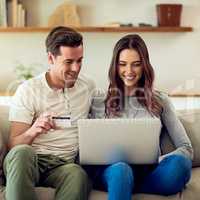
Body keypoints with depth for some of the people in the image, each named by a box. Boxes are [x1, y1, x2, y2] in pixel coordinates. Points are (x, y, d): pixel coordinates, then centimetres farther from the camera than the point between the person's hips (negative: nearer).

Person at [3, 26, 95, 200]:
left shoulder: (89, 87, 13)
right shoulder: (28, 90, 1)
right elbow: (14, 145, -3)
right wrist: (33, 131, -25)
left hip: (66, 164, 2)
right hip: (30, 160, -1)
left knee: (78, 174, -35)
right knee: (21, 152, -37)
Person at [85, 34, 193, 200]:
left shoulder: (160, 101, 15)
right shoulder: (99, 102, 15)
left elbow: (186, 148, 9)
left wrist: (158, 161, -10)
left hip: (149, 172, 2)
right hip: (112, 169, -1)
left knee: (180, 162, -32)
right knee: (121, 169, -38)